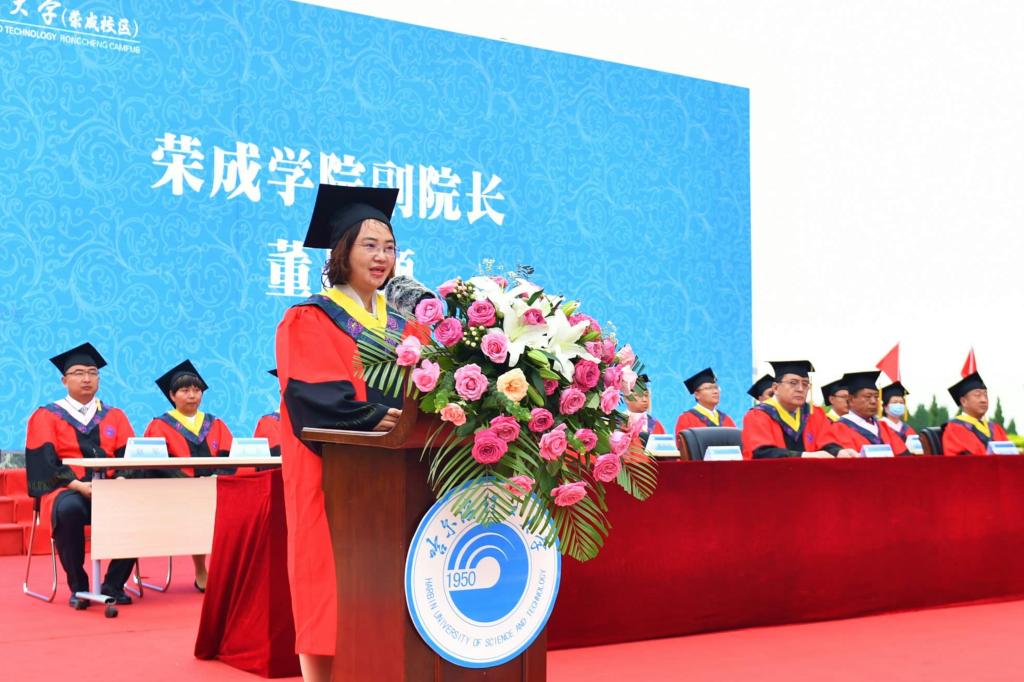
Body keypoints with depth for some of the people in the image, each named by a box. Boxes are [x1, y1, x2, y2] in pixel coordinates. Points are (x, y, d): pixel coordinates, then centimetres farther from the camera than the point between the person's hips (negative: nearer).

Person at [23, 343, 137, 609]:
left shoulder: (114, 416, 17)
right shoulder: (46, 416, 8)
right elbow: (43, 462, -5)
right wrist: (77, 485, -21)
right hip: (65, 490, -3)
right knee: (69, 509, -39)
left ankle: (113, 585, -15)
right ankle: (78, 587, -21)